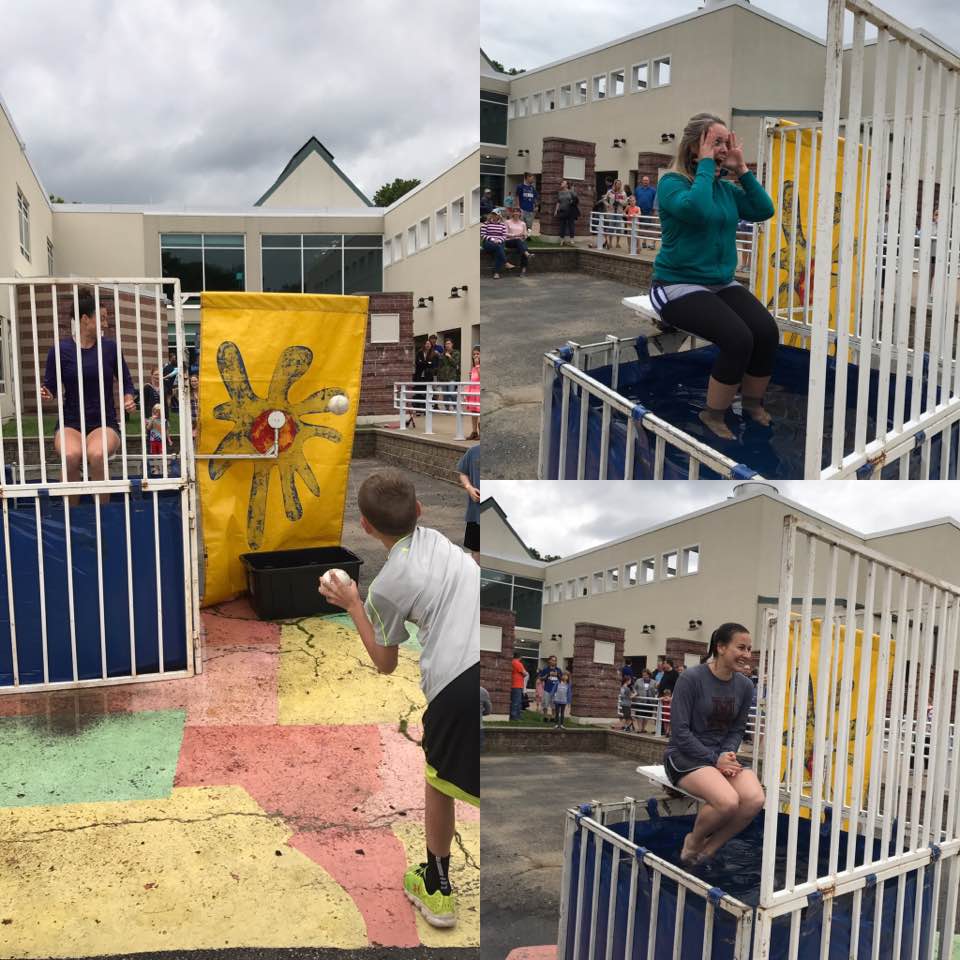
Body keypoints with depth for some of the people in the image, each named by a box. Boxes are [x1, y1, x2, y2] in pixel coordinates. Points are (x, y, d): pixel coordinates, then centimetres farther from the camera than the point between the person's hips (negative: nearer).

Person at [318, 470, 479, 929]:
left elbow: (385, 663, 17)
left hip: (455, 680, -4)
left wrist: (352, 605, 24)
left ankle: (436, 888, 39)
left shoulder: (386, 586, 3)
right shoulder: (433, 537, 16)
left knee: (439, 780, 22)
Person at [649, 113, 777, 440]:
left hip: (721, 283, 6)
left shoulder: (725, 187, 11)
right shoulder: (672, 182, -8)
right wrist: (706, 164, -18)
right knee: (738, 338, -28)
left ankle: (753, 404, 5)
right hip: (679, 284, -6)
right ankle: (713, 416, -9)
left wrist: (741, 169, -1)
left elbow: (764, 210, 2)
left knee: (767, 330, -18)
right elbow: (696, 209, -29)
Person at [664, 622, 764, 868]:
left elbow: (737, 730, 9)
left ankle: (709, 848, -1)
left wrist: (727, 755, -12)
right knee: (728, 801, -32)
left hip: (722, 755, 6)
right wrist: (714, 759, -19)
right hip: (685, 755, -6)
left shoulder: (744, 686, 3)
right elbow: (679, 730, -14)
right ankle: (693, 841, 0)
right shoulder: (692, 678, -14)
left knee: (755, 799, -24)